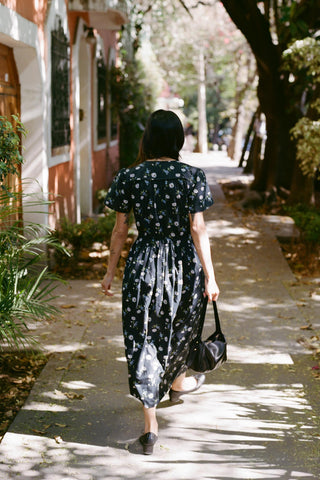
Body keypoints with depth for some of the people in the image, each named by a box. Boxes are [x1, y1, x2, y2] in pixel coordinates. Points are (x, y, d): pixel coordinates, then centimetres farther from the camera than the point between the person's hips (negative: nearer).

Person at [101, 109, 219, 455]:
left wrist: (111, 271, 10)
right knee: (178, 328, 25)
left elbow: (120, 230, -1)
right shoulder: (192, 177, -8)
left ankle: (150, 424, 0)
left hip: (143, 264, 0)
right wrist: (210, 277, -5)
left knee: (143, 338, 4)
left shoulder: (128, 178, -5)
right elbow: (198, 229, -10)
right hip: (183, 265, 0)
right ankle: (177, 382, 52)